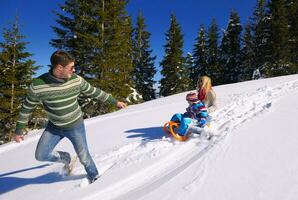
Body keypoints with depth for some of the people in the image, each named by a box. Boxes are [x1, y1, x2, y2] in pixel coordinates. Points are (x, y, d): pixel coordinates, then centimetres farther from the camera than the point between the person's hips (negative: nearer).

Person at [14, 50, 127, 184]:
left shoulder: (76, 80, -17)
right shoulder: (37, 85, -22)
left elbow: (94, 92, -2)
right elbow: (27, 108, -6)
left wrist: (115, 101, 3)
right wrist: (18, 130, 3)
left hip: (76, 126, 0)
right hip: (54, 127, 1)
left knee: (83, 156, 8)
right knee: (41, 156, -2)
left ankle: (94, 176, 36)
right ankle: (65, 158, 28)